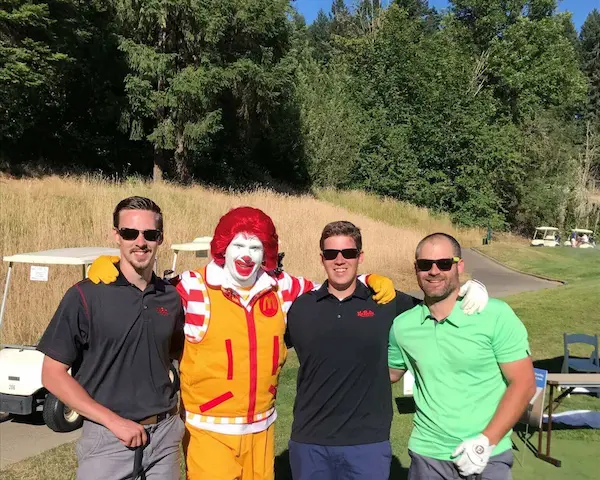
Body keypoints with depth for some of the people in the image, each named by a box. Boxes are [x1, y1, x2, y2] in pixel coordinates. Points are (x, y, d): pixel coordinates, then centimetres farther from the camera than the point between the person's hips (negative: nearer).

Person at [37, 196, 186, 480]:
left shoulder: (172, 297, 1)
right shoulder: (85, 296, -10)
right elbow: (53, 374, -9)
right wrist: (114, 421, -14)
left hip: (165, 434, 4)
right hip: (107, 436, -3)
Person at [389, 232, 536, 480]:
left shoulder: (496, 315, -12)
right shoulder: (402, 326, -3)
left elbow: (523, 384, -9)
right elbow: (390, 372, 14)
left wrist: (486, 441, -15)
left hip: (487, 456, -2)